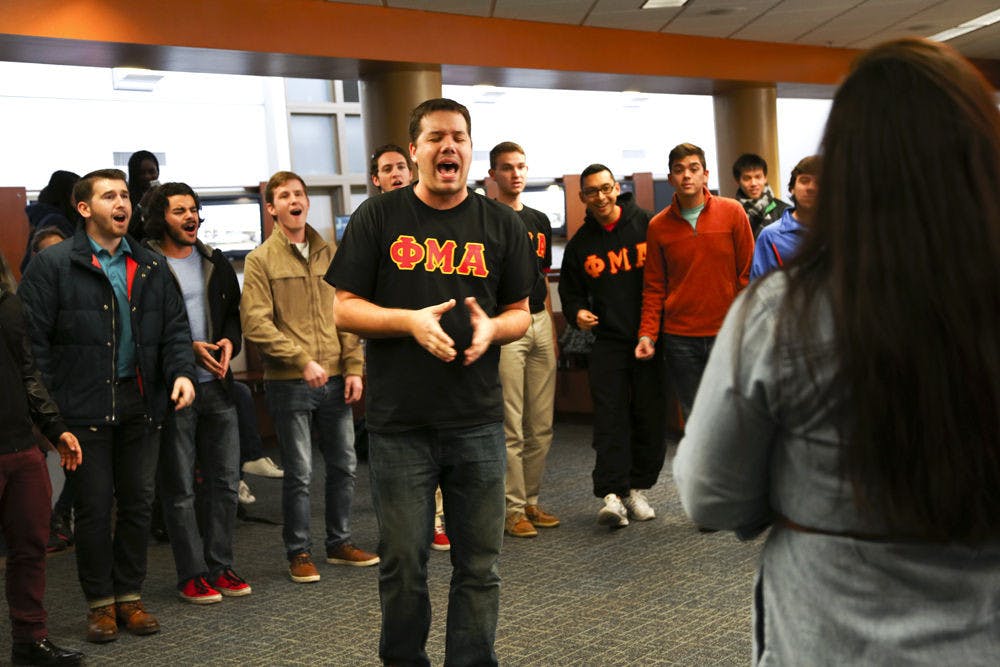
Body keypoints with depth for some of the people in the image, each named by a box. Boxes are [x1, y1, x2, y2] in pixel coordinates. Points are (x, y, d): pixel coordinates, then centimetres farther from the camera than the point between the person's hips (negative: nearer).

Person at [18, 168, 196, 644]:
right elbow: (33, 338, -6)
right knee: (94, 504, 2)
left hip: (140, 402, 5)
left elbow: (175, 326, 13)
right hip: (85, 405, -4)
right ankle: (100, 602, 16)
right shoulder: (53, 265, -3)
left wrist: (181, 371, -5)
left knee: (137, 500, 10)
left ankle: (129, 596, 23)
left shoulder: (150, 267, 11)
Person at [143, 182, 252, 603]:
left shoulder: (215, 263, 12)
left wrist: (229, 342, -2)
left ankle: (220, 566, 21)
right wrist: (189, 349, -17)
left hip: (217, 386, 6)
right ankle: (191, 574, 13)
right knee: (179, 487, 3)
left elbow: (234, 314, 18)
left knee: (225, 481, 9)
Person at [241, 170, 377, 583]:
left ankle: (340, 543, 28)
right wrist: (302, 360, -18)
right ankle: (298, 552, 18)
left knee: (344, 464, 11)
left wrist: (353, 368, 2)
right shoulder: (261, 261, -3)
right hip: (288, 383, -4)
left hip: (335, 379, 4)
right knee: (299, 472, 3)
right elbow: (256, 323, -12)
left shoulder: (329, 254, 10)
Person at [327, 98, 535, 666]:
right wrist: (411, 320, -16)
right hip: (400, 424, -1)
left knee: (480, 565, 8)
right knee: (403, 563, 8)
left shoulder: (501, 224, 8)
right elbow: (344, 309, 0)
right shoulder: (378, 218, 2)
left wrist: (493, 327, -12)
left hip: (478, 422, 2)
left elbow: (521, 313, 11)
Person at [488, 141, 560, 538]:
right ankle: (513, 509, 5)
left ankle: (531, 501, 21)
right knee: (510, 427, -3)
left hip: (539, 323, 7)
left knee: (541, 426, 10)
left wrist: (552, 331, 16)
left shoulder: (539, 221, 17)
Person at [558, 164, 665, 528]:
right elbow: (570, 289, 20)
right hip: (608, 339, 1)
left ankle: (638, 489, 17)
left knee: (651, 416, 4)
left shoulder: (648, 225, 0)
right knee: (610, 416, -9)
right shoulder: (580, 243, 9)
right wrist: (577, 312, -2)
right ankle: (612, 494, -11)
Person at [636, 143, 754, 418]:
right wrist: (647, 333, -1)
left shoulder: (732, 212, 1)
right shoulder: (658, 225, 5)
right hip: (679, 337, 1)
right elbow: (654, 287, 9)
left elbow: (748, 273, 2)